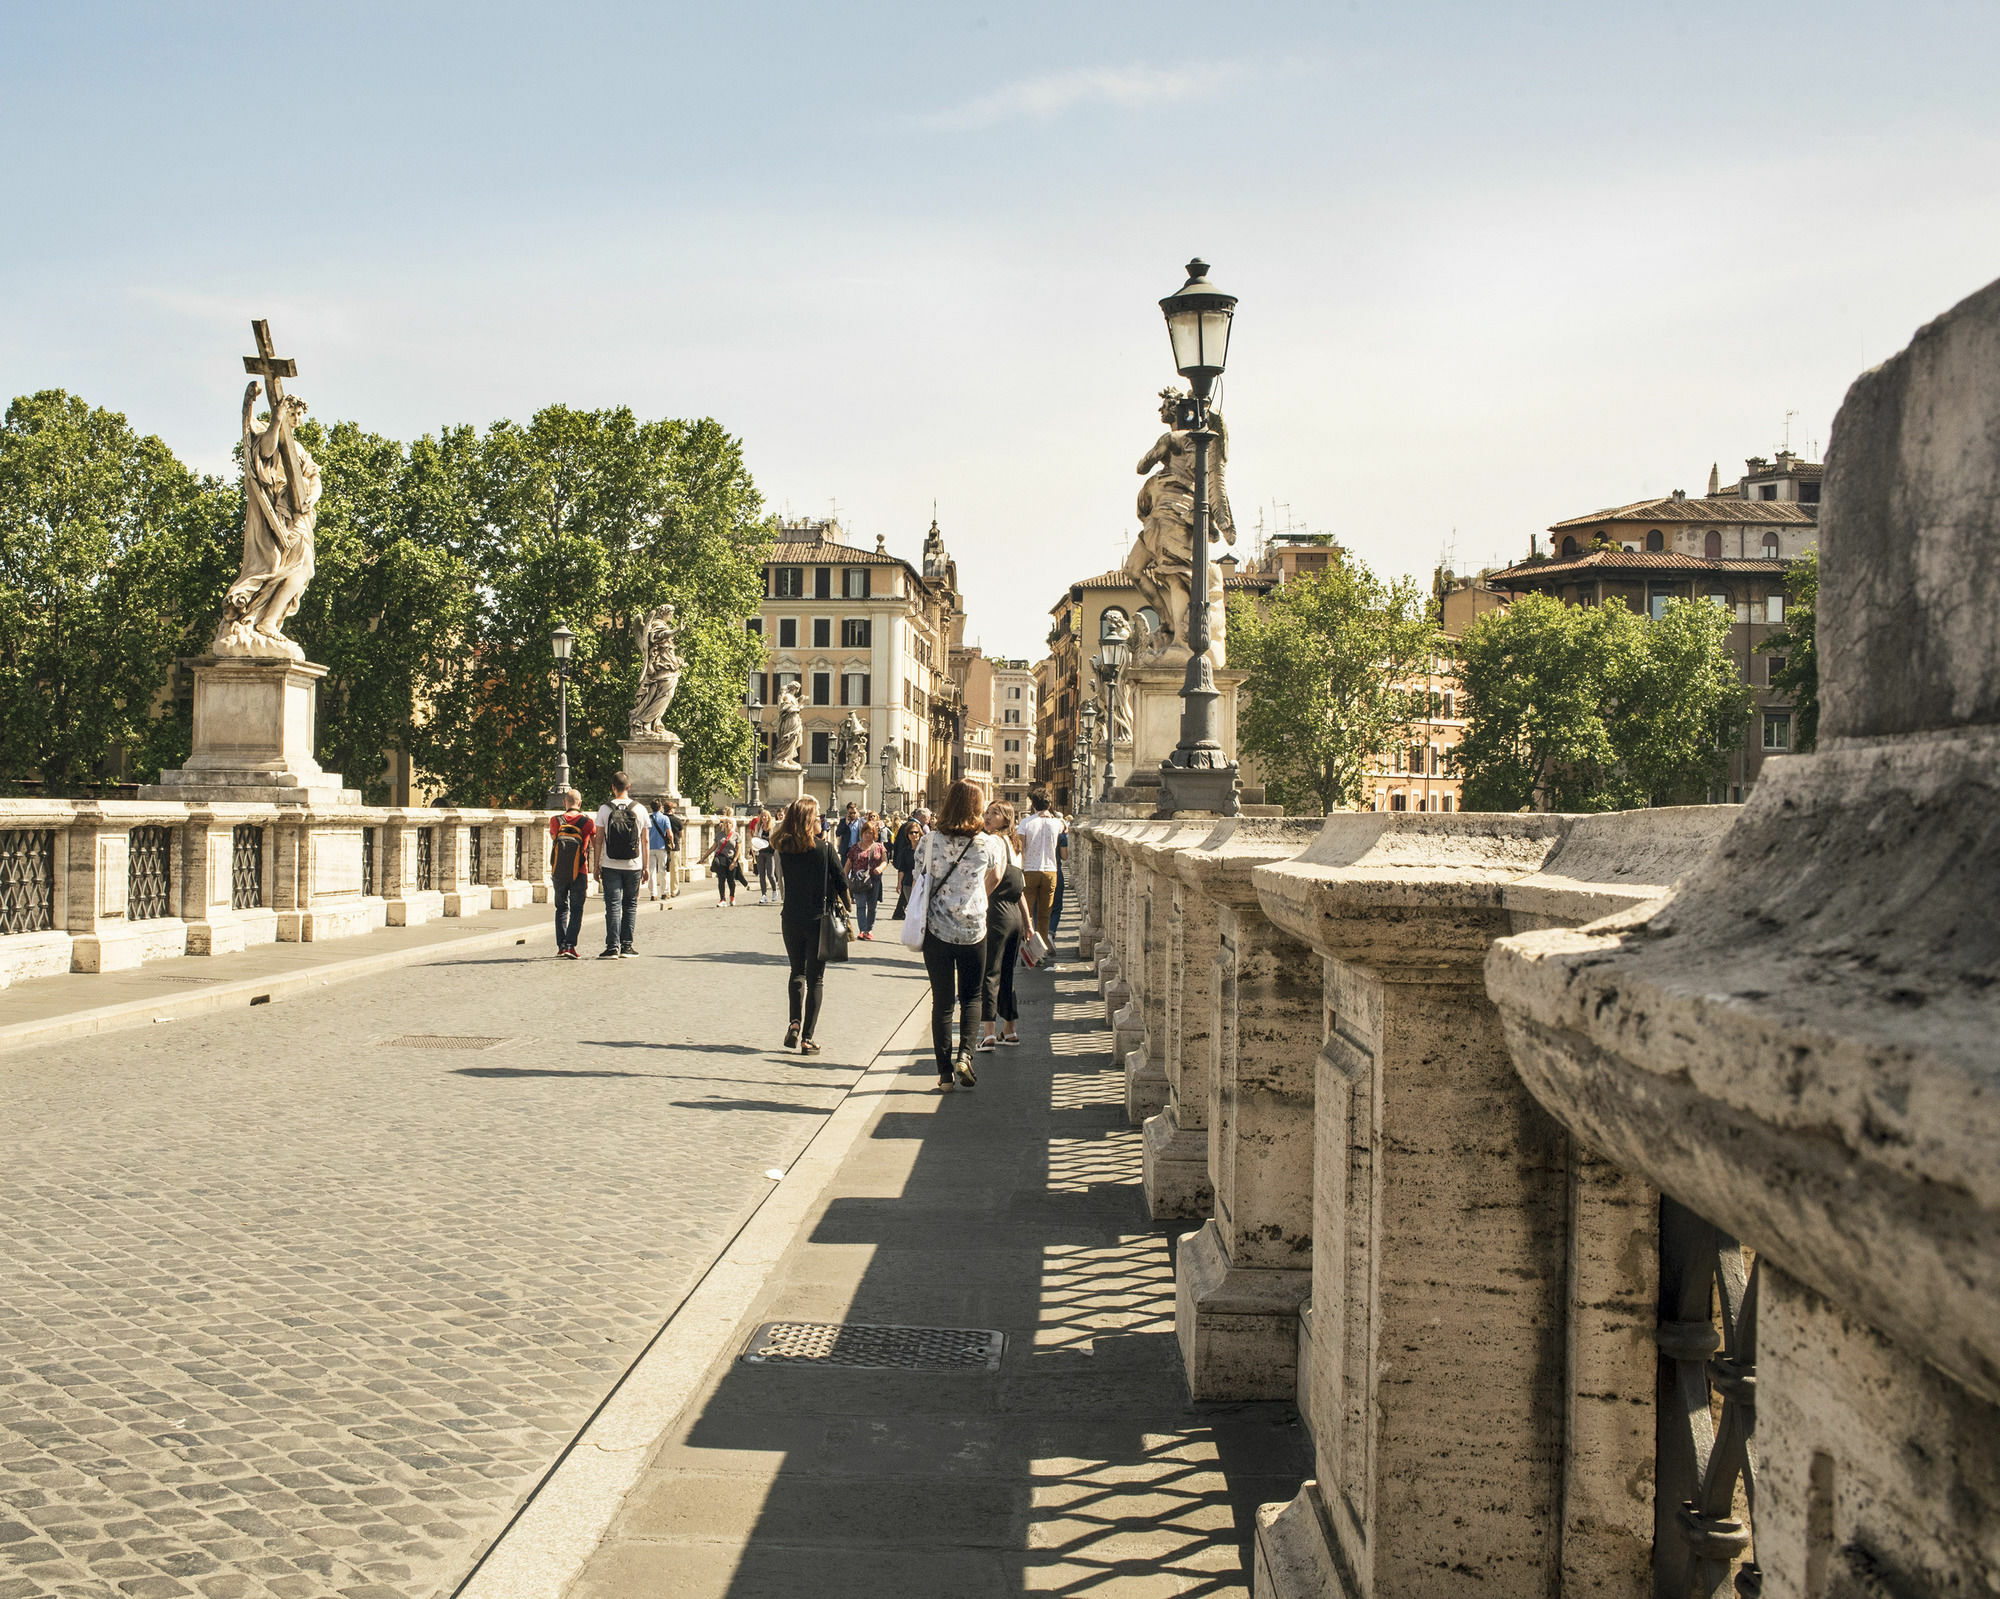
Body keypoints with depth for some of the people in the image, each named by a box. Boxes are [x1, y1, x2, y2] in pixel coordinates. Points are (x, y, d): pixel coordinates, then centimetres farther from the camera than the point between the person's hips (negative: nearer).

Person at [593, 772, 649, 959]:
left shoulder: (605, 809, -2)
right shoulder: (640, 809, 1)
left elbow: (599, 839, -2)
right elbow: (645, 841, 4)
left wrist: (597, 866, 4)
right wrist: (645, 867, 10)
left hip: (610, 866, -1)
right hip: (633, 866, 1)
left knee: (613, 906, 1)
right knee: (630, 905, 11)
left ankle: (613, 947, -7)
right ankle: (626, 946, 9)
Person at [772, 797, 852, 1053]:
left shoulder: (784, 847, -4)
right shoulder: (824, 846, -11)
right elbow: (841, 881, -6)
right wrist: (848, 908, 8)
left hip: (791, 919, 3)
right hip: (819, 919, -3)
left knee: (797, 972, 22)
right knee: (815, 979, 7)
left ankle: (795, 1023, 2)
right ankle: (806, 1038, 6)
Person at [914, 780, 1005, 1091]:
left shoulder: (930, 841, -6)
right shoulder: (989, 844, -4)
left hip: (936, 929, 0)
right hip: (974, 930, 0)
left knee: (942, 1001, 8)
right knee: (971, 997, 17)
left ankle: (945, 1072, 9)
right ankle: (965, 1054, -3)